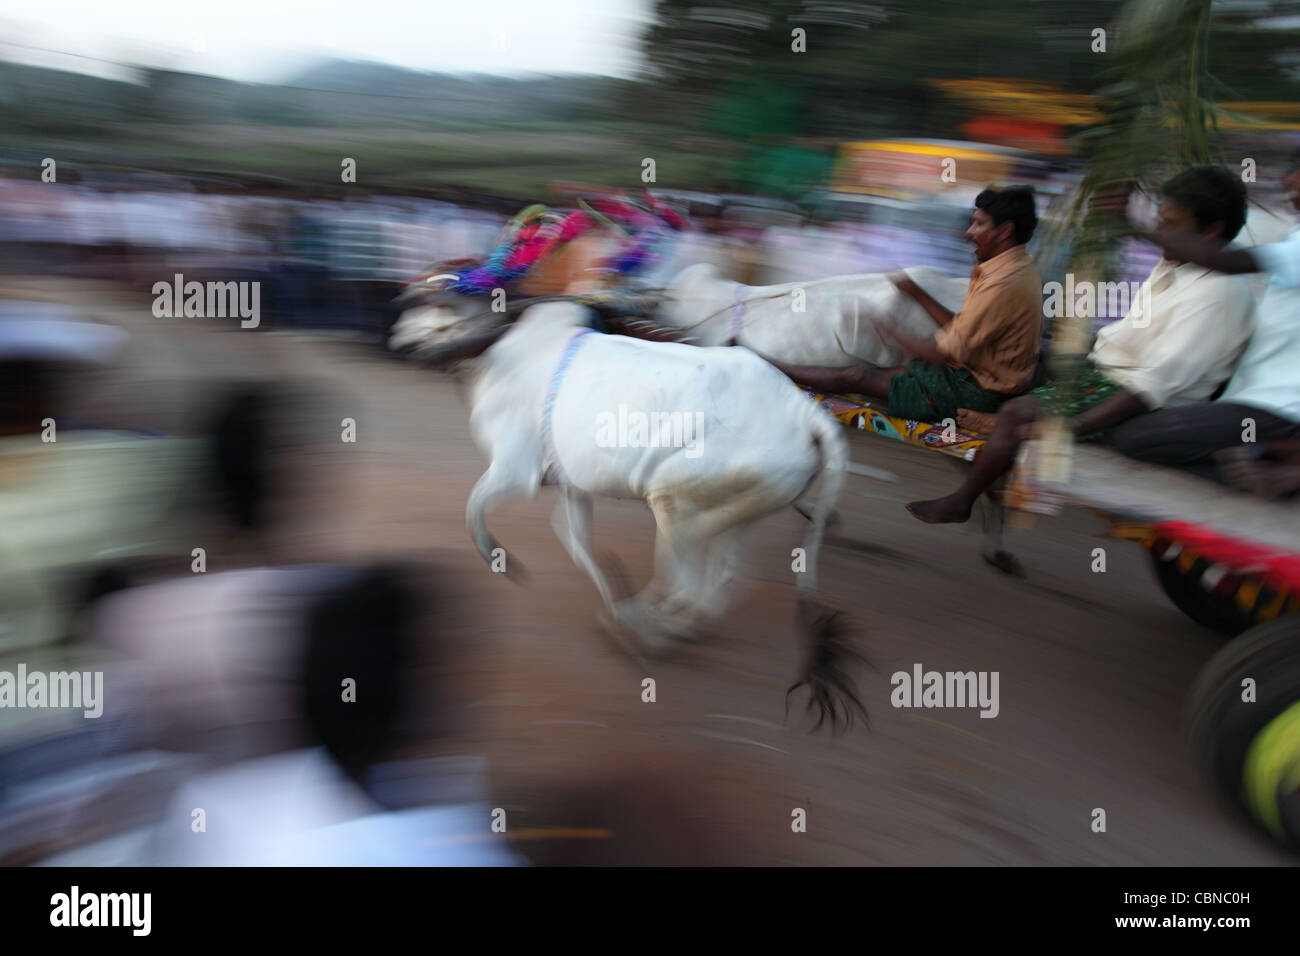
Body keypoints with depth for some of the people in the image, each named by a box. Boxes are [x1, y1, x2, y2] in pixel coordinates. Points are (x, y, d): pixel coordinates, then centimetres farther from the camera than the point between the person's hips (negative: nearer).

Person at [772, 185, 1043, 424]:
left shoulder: (1003, 284, -26)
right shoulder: (1015, 266, 8)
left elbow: (942, 354, -24)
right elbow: (960, 328, 11)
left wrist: (890, 331, -10)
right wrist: (917, 293, 6)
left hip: (976, 389, -9)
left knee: (857, 377, -6)